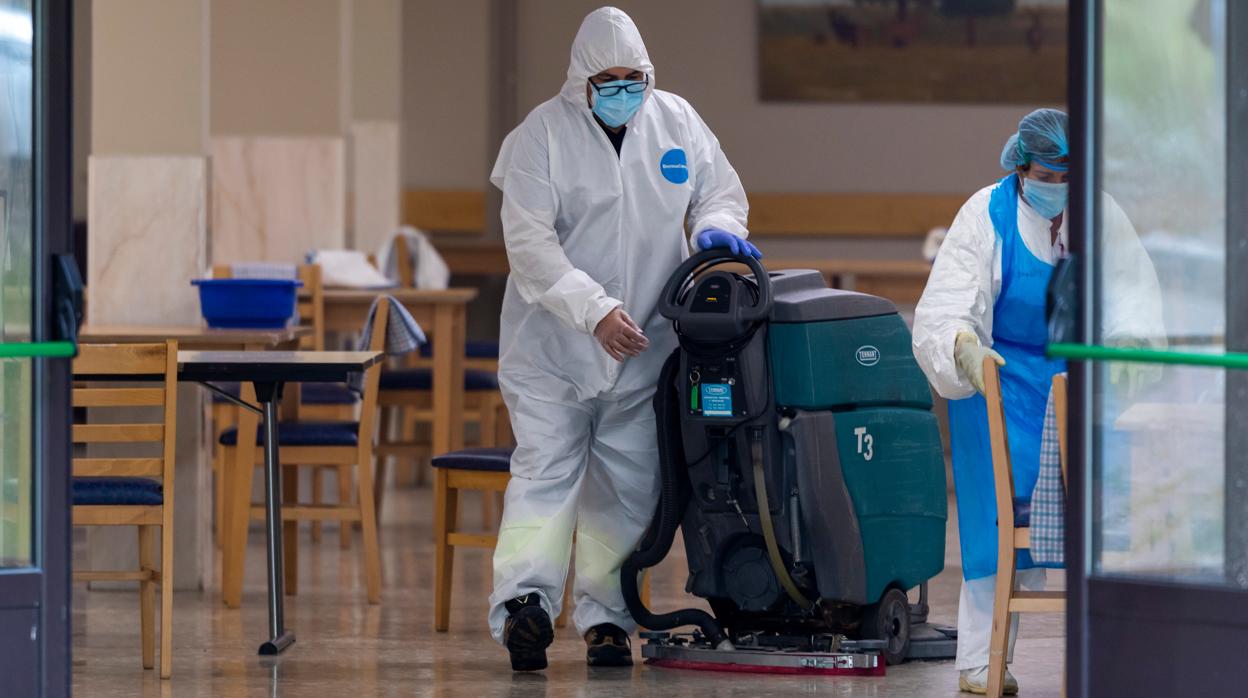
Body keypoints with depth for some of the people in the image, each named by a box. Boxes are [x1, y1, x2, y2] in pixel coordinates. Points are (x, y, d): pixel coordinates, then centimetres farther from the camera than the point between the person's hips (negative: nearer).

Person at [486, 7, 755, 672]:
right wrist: (595, 310, -25)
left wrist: (717, 226, -8)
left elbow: (721, 190, 17)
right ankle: (524, 600, -20)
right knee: (545, 471, -13)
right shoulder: (542, 135, -8)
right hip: (551, 348, -4)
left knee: (627, 487, 6)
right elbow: (530, 244, -15)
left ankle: (605, 618, 12)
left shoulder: (677, 123, 5)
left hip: (644, 347, 4)